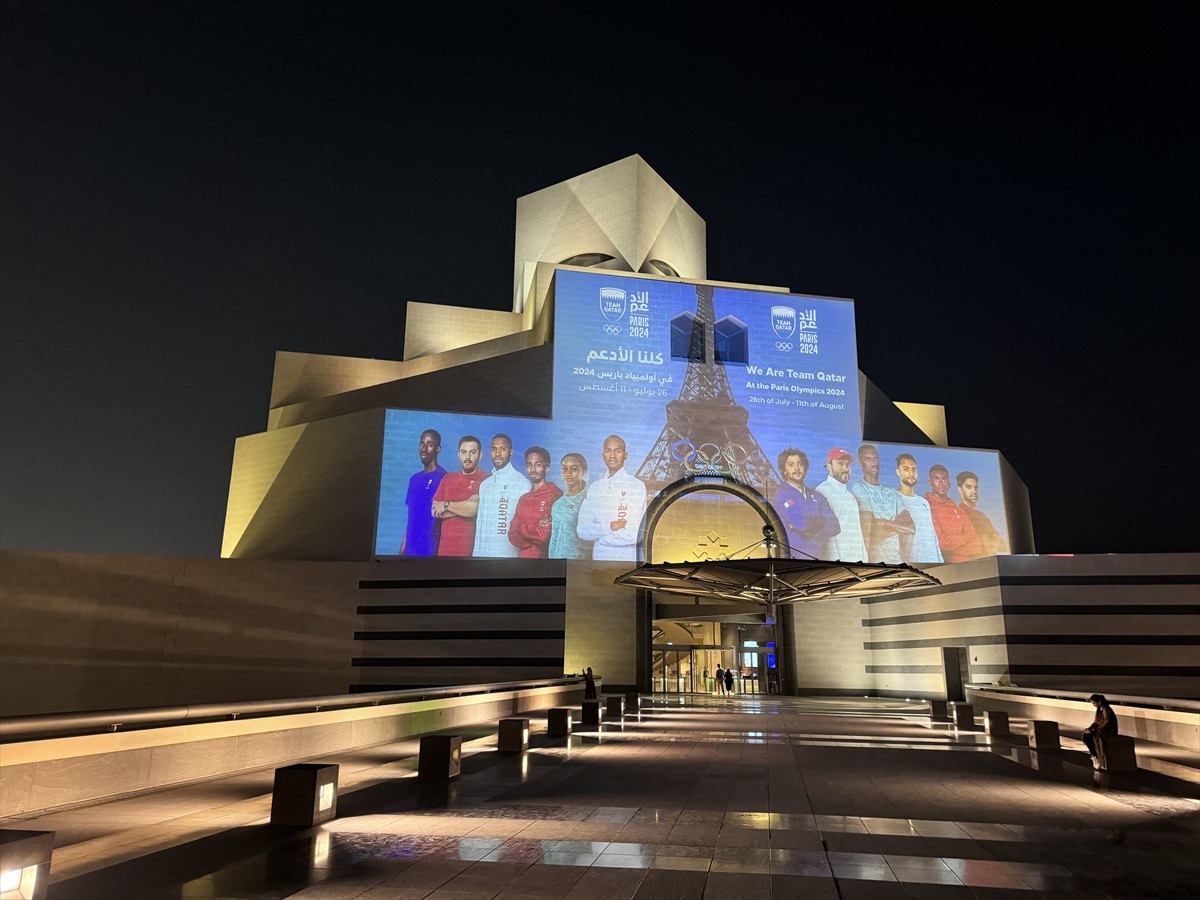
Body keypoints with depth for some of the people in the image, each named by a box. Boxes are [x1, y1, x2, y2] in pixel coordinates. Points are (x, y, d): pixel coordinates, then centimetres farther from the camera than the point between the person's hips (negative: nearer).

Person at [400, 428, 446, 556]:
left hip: (430, 547, -6)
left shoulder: (443, 477, -9)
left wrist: (437, 548, -17)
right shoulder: (414, 479, 13)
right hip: (411, 547, 7)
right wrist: (404, 545, 12)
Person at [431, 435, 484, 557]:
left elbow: (477, 509, -17)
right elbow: (435, 511, 4)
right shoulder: (448, 478, 12)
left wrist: (446, 505, -4)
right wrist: (466, 505, -8)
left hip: (472, 549, -4)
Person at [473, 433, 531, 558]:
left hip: (508, 554, -5)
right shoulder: (485, 484, 14)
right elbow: (479, 522, 16)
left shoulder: (522, 483, -7)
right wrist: (476, 552, 11)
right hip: (482, 553, 5)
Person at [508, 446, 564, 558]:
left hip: (544, 557, -6)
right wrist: (536, 529, -13)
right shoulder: (523, 499, 10)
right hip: (523, 557, 6)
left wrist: (522, 529, -4)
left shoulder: (555, 495, -12)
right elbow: (513, 536, 2)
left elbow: (545, 536, -18)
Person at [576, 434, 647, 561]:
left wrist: (599, 534, -3)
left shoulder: (637, 486, -8)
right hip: (599, 557, 4)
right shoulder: (594, 487, 6)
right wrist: (609, 527, -13)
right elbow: (583, 531, 2)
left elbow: (636, 534, -13)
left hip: (628, 558, -4)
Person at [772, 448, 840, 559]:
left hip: (817, 558, 6)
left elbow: (834, 526, 5)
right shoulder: (782, 496, -6)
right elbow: (802, 524, -19)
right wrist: (820, 522, 0)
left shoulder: (816, 496, 14)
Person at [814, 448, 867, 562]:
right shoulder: (823, 491, -6)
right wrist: (836, 559, -20)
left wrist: (863, 558, 11)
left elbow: (857, 530, 20)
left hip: (856, 560, 8)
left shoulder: (850, 496, 22)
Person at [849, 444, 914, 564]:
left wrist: (885, 523, -8)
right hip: (874, 557, -5)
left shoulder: (892, 493, 15)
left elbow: (911, 527, 8)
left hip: (896, 557, 5)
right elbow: (871, 525, -10)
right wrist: (899, 524, 2)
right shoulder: (857, 489, -2)